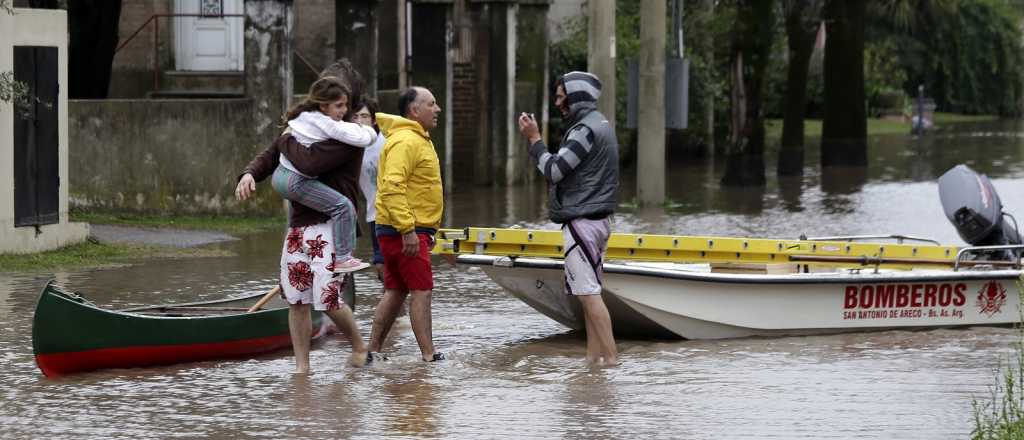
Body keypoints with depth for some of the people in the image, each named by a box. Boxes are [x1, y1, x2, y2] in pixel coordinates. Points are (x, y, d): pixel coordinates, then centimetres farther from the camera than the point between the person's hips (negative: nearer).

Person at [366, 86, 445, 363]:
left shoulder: (418, 140, 19)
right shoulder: (405, 142, -16)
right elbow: (392, 188, -25)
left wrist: (426, 230, 25)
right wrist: (408, 230, -28)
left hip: (409, 230, 10)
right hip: (406, 231, -10)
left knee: (395, 292, 11)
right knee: (421, 291, -10)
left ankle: (373, 350, 14)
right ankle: (429, 355, -11)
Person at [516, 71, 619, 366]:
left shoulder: (586, 129, -15)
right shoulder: (600, 124, 18)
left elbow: (554, 171, -20)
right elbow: (561, 169, 18)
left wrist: (534, 139, -10)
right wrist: (534, 140, 14)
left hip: (581, 221, -11)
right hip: (597, 219, 11)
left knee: (589, 292, -10)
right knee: (589, 292, 12)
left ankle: (611, 358, -13)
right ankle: (593, 356, 13)